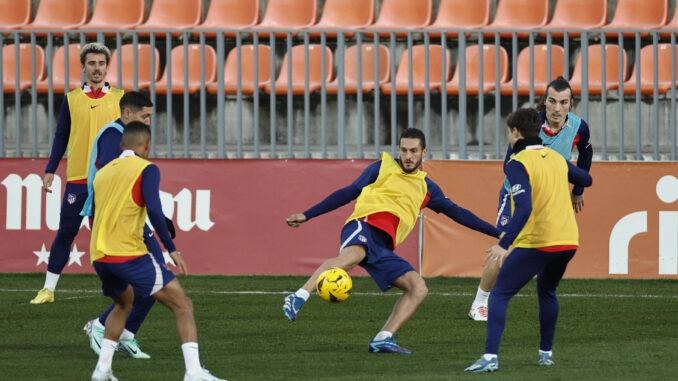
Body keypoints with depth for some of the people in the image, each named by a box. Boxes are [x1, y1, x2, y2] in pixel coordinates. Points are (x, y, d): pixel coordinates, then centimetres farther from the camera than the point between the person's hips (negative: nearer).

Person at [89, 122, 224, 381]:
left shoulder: (102, 173, 18)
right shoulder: (145, 169, -1)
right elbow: (153, 211, -15)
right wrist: (171, 248, -10)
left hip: (98, 255, 7)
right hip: (129, 252, -7)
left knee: (124, 302, 34)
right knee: (182, 305, -3)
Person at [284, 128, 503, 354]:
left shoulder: (427, 188, 26)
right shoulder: (383, 168, 16)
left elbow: (457, 213, 30)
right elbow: (348, 193, 17)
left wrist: (497, 233, 26)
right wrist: (307, 215, 14)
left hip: (382, 249, 5)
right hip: (365, 225, -5)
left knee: (419, 288, -11)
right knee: (351, 256, -39)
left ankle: (382, 340, -14)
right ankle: (297, 299, -49)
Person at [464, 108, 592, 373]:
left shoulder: (517, 164, -9)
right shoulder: (556, 158, 12)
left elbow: (524, 208, -22)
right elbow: (586, 180, 29)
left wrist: (504, 245, -27)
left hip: (535, 242, -7)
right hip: (567, 241, 7)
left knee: (500, 294, -2)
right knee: (547, 291, 30)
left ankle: (490, 357, -17)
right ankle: (546, 353, 29)